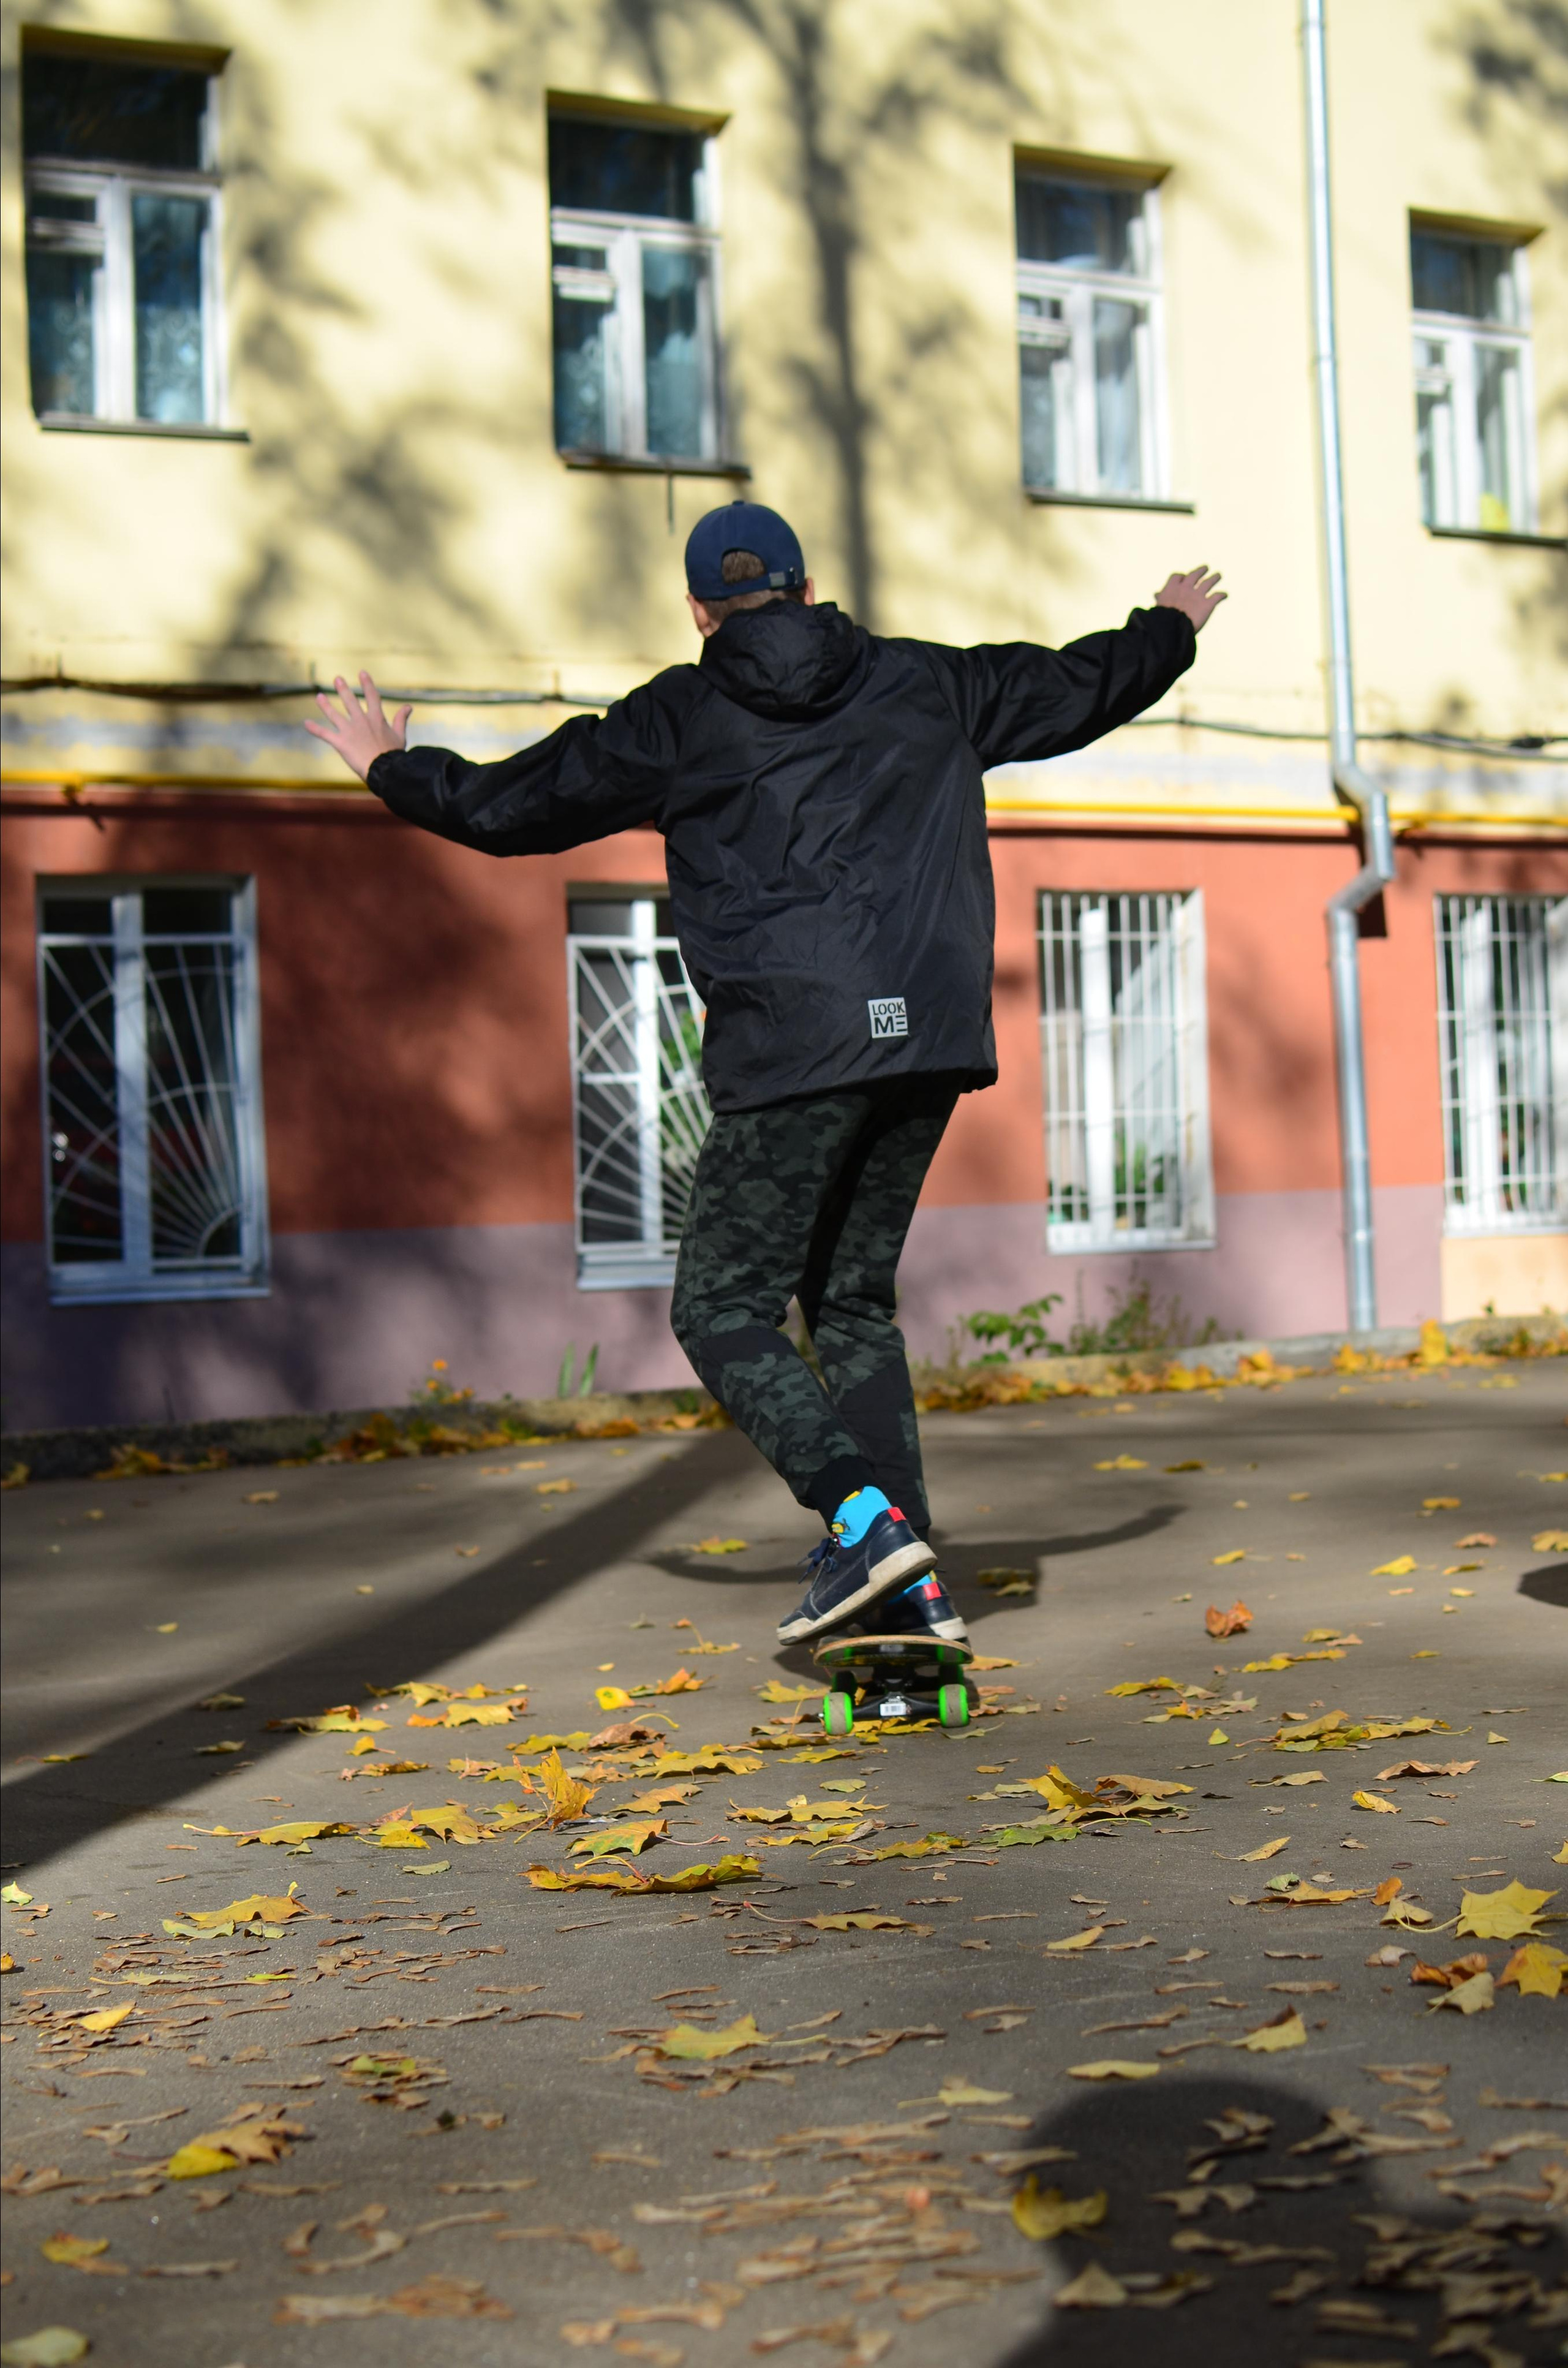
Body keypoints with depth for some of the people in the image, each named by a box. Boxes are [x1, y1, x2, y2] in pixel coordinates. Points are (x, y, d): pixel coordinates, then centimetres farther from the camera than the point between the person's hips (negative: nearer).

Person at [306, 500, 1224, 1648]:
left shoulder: (677, 718, 5)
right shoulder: (924, 683, 15)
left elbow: (511, 806, 8)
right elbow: (1076, 685, 28)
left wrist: (394, 767, 27)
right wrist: (1172, 630, 48)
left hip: (795, 1050, -5)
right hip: (932, 1040, 5)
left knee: (724, 1306, 3)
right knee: (854, 1300, 16)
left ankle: (863, 1519, -16)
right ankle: (913, 1581, 10)